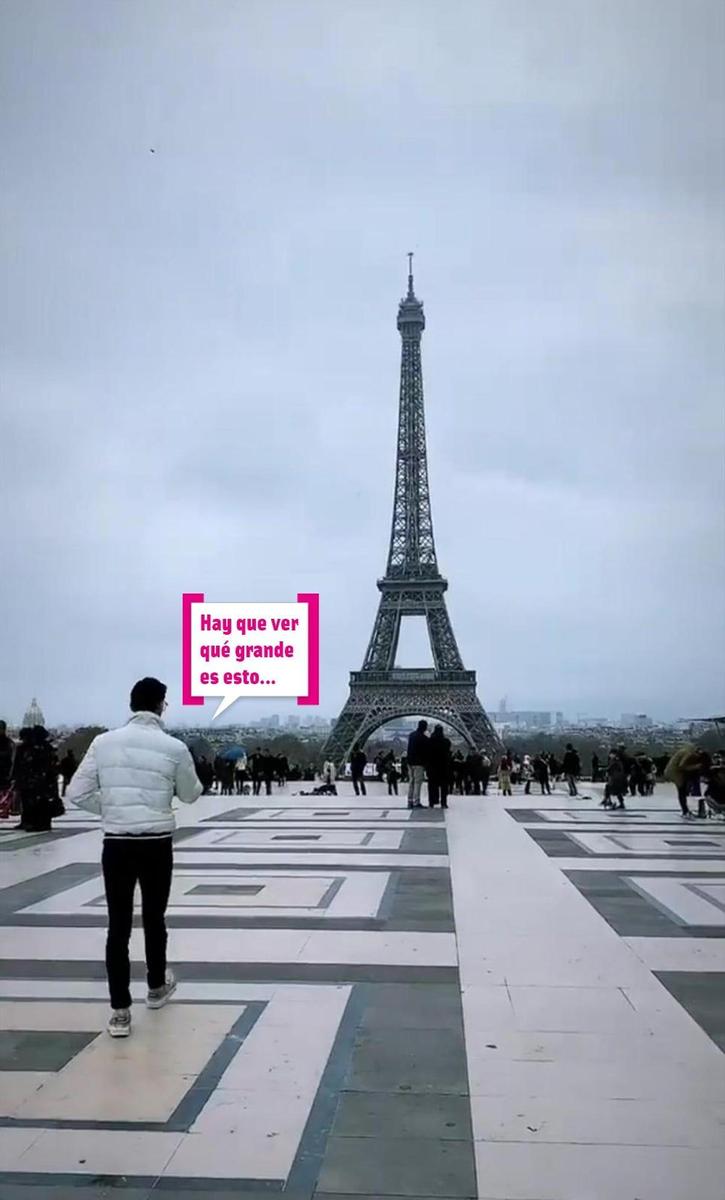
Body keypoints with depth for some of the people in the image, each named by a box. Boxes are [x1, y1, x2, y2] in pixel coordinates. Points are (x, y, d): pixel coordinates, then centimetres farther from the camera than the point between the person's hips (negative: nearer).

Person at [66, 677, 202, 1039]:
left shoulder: (104, 742, -3)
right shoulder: (174, 747, -7)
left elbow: (76, 793, -1)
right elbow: (190, 795, 9)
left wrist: (109, 807, 11)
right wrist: (192, 779, 29)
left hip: (116, 844, 1)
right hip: (156, 844, 0)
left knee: (118, 925, 4)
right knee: (154, 918, 18)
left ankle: (120, 1011, 4)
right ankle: (156, 987, 38)